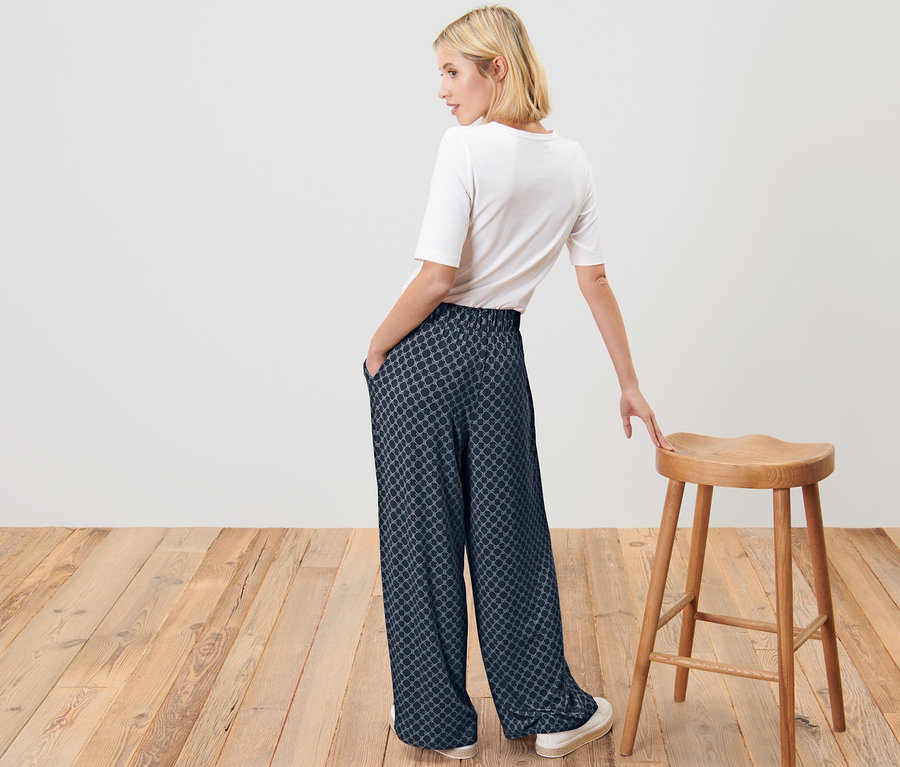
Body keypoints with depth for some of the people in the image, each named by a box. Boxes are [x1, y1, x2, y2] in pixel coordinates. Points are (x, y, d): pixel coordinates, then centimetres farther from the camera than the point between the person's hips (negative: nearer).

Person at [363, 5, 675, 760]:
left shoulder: (467, 147, -14)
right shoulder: (573, 161, 5)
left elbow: (436, 279, -18)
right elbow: (595, 280, 10)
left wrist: (376, 348, -4)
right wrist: (630, 384, 16)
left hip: (425, 354, -5)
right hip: (500, 355, 5)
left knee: (423, 533, 8)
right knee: (509, 532, 15)